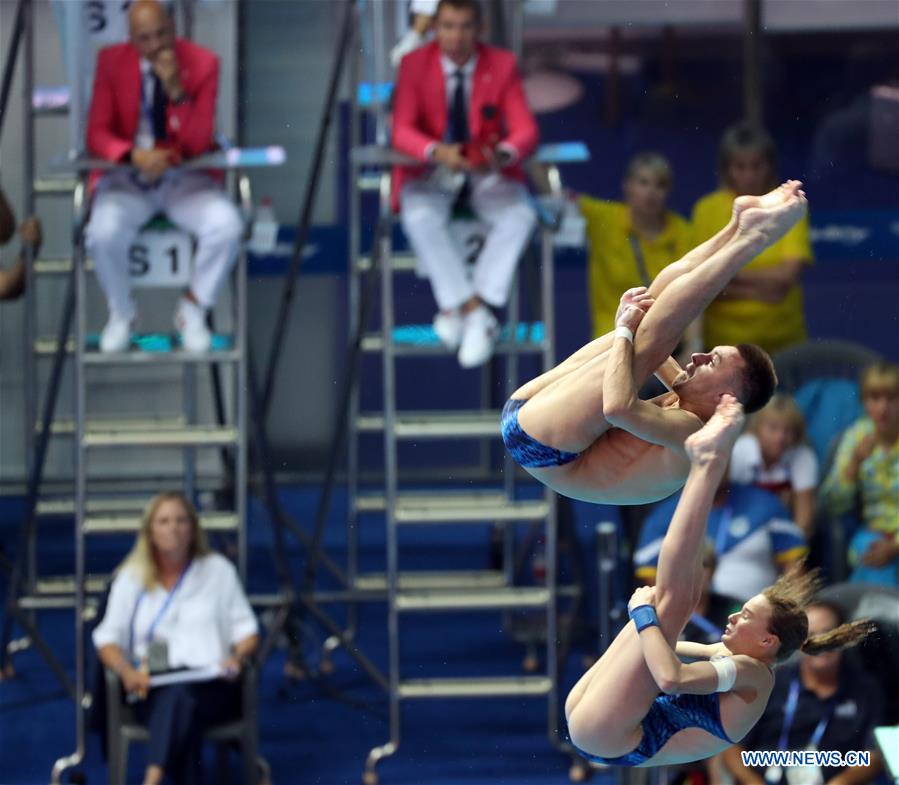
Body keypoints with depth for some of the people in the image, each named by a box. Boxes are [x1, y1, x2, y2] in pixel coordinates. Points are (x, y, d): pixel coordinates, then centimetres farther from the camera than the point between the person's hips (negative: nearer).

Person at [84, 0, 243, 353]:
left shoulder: (202, 63, -7)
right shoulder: (112, 62, -4)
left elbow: (199, 144, -11)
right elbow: (97, 134, -6)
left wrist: (177, 91, -26)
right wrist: (134, 156, -26)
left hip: (185, 178, 0)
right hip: (127, 178, 0)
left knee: (228, 228, -28)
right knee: (103, 234, -31)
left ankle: (193, 311, -1)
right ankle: (121, 314, 0)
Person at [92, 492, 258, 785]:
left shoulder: (218, 570, 17)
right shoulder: (131, 577, 17)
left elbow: (246, 629, 14)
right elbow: (108, 639, 11)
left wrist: (238, 658, -9)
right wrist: (127, 671, -11)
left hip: (214, 686, -1)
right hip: (155, 690, 1)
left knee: (180, 694, -39)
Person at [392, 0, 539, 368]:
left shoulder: (501, 64, -5)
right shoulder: (415, 64, -7)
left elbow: (525, 130, -12)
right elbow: (402, 131, -15)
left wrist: (504, 155, -37)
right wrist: (438, 152, -38)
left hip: (488, 172, 1)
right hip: (430, 172, -1)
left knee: (520, 216, -29)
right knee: (420, 219, -34)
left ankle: (457, 308, -24)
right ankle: (475, 312, -27)